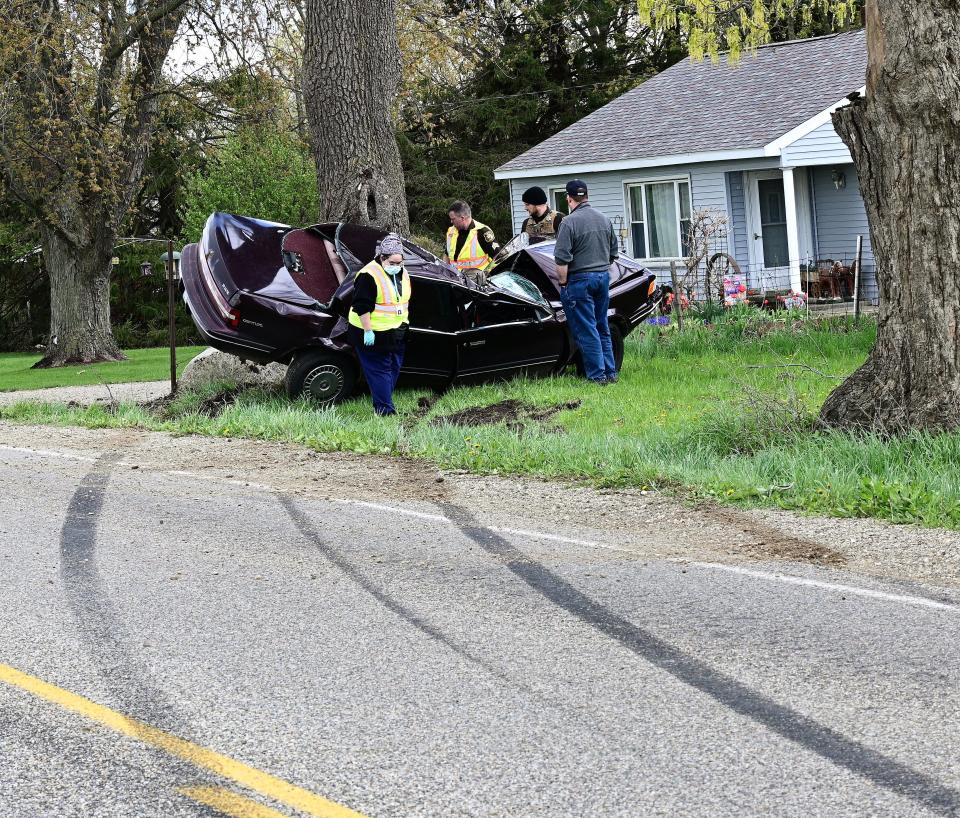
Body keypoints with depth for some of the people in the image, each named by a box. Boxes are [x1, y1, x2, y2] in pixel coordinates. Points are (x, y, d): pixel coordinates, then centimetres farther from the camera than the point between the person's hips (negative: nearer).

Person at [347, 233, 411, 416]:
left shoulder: (402, 274, 6)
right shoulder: (368, 276, -20)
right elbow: (362, 307, -22)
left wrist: (405, 323, 20)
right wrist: (368, 331, -23)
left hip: (396, 333, 9)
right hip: (372, 335, -9)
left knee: (393, 369, 13)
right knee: (379, 370, -7)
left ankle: (382, 404, 24)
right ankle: (385, 409, -8)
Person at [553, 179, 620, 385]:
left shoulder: (570, 222, -14)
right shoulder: (604, 220, 9)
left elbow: (562, 259, -17)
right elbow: (614, 252, 17)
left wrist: (563, 283, -8)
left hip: (580, 280, -7)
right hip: (603, 278, 7)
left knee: (586, 331, -2)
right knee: (602, 328, 16)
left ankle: (597, 376, -2)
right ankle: (611, 372, 17)